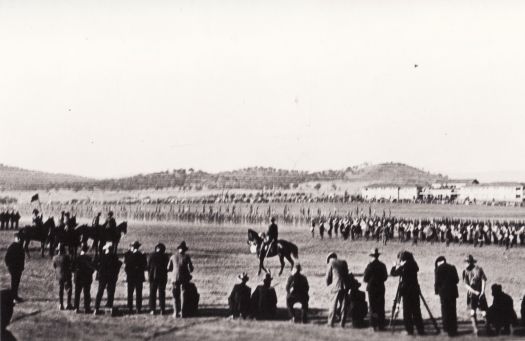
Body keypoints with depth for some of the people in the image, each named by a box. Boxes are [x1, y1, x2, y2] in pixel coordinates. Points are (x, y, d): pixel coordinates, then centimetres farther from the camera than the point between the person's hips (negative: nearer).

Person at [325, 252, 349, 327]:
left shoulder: (331, 263, 1)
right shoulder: (344, 262, 14)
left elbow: (327, 277, 1)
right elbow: (346, 274, 17)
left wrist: (328, 285, 18)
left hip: (336, 286, -4)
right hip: (345, 287, 4)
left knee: (333, 305, 1)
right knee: (343, 305, 7)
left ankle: (331, 323, -1)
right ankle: (342, 323, 5)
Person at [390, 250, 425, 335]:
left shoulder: (404, 266, -11)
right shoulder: (414, 265, 5)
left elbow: (393, 273, -5)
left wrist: (395, 265, 14)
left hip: (406, 291, -5)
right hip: (415, 290, 6)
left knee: (407, 312, 1)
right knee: (416, 311, 11)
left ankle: (409, 330, 0)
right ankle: (420, 330, 10)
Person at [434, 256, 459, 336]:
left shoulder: (439, 269, -6)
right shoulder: (452, 267, 8)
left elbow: (437, 281, -9)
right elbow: (457, 280, 8)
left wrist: (436, 290, 5)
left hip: (444, 292, -5)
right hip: (453, 292, 5)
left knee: (445, 311, 3)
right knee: (453, 311, 13)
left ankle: (447, 329, 3)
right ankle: (454, 329, 17)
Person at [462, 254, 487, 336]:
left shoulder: (479, 269, 2)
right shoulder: (465, 271, 3)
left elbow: (484, 280, 1)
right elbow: (466, 284, -2)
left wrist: (482, 291, -9)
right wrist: (475, 291, -11)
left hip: (480, 293, -1)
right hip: (471, 294, 1)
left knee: (484, 312, -3)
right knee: (473, 312, -5)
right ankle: (475, 329, 0)